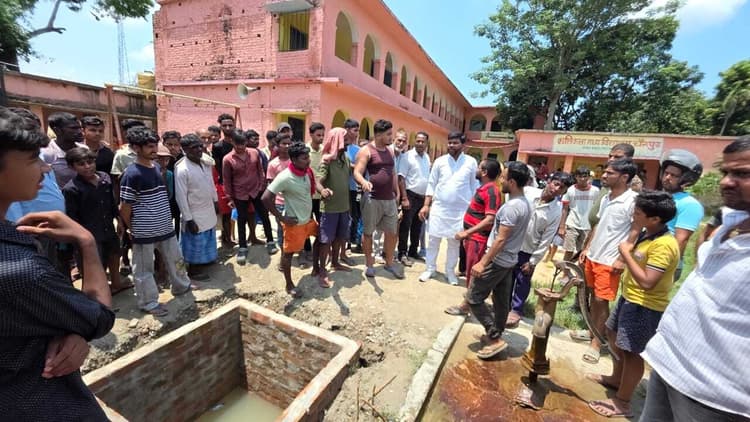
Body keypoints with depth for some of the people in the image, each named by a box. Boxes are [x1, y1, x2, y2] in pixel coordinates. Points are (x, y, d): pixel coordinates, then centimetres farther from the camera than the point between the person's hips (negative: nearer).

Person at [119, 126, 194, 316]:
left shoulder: (157, 166, 6)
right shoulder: (132, 174, -18)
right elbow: (124, 208, -13)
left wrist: (165, 219, 15)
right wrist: (132, 229, -1)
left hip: (165, 226, 7)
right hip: (145, 231, -7)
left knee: (175, 258, 20)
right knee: (144, 268, 11)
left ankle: (181, 286, 40)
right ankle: (149, 302, 25)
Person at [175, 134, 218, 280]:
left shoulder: (206, 163, -1)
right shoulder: (182, 169, -22)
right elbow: (181, 196, -21)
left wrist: (215, 200, 17)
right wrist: (188, 219, -20)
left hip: (208, 210, 7)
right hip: (195, 214, -7)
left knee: (208, 239, 24)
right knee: (195, 243, 8)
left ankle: (206, 259, 45)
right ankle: (193, 270, 26)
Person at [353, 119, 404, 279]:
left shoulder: (390, 151, 14)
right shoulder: (366, 151, -7)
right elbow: (357, 173, -15)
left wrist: (397, 193, 17)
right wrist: (364, 182, -37)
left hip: (390, 199, 6)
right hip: (372, 199, -6)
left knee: (392, 232, 10)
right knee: (368, 232, 7)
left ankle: (389, 263, 27)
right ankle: (369, 264, 23)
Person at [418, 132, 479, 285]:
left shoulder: (471, 162, 1)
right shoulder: (440, 161, 2)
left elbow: (474, 186, 5)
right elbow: (431, 184, 3)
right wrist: (426, 205, -2)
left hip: (460, 210, 0)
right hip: (438, 207, 1)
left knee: (454, 242, 10)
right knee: (433, 239, 6)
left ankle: (450, 271, 27)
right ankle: (430, 269, 23)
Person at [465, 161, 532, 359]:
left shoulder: (512, 206, -24)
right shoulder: (524, 203, 8)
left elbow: (501, 239, -25)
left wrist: (483, 263, -21)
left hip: (498, 261, -10)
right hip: (509, 260, 10)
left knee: (473, 298, 0)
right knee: (501, 300, 18)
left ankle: (495, 338, 6)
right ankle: (495, 336, 32)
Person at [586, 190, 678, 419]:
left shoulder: (663, 245, -26)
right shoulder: (646, 233, 4)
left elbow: (647, 282, -30)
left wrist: (626, 254, -24)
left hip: (645, 307, -10)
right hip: (629, 298, 10)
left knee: (631, 352, 2)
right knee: (613, 334, 24)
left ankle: (622, 403, 19)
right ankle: (616, 378, 45)